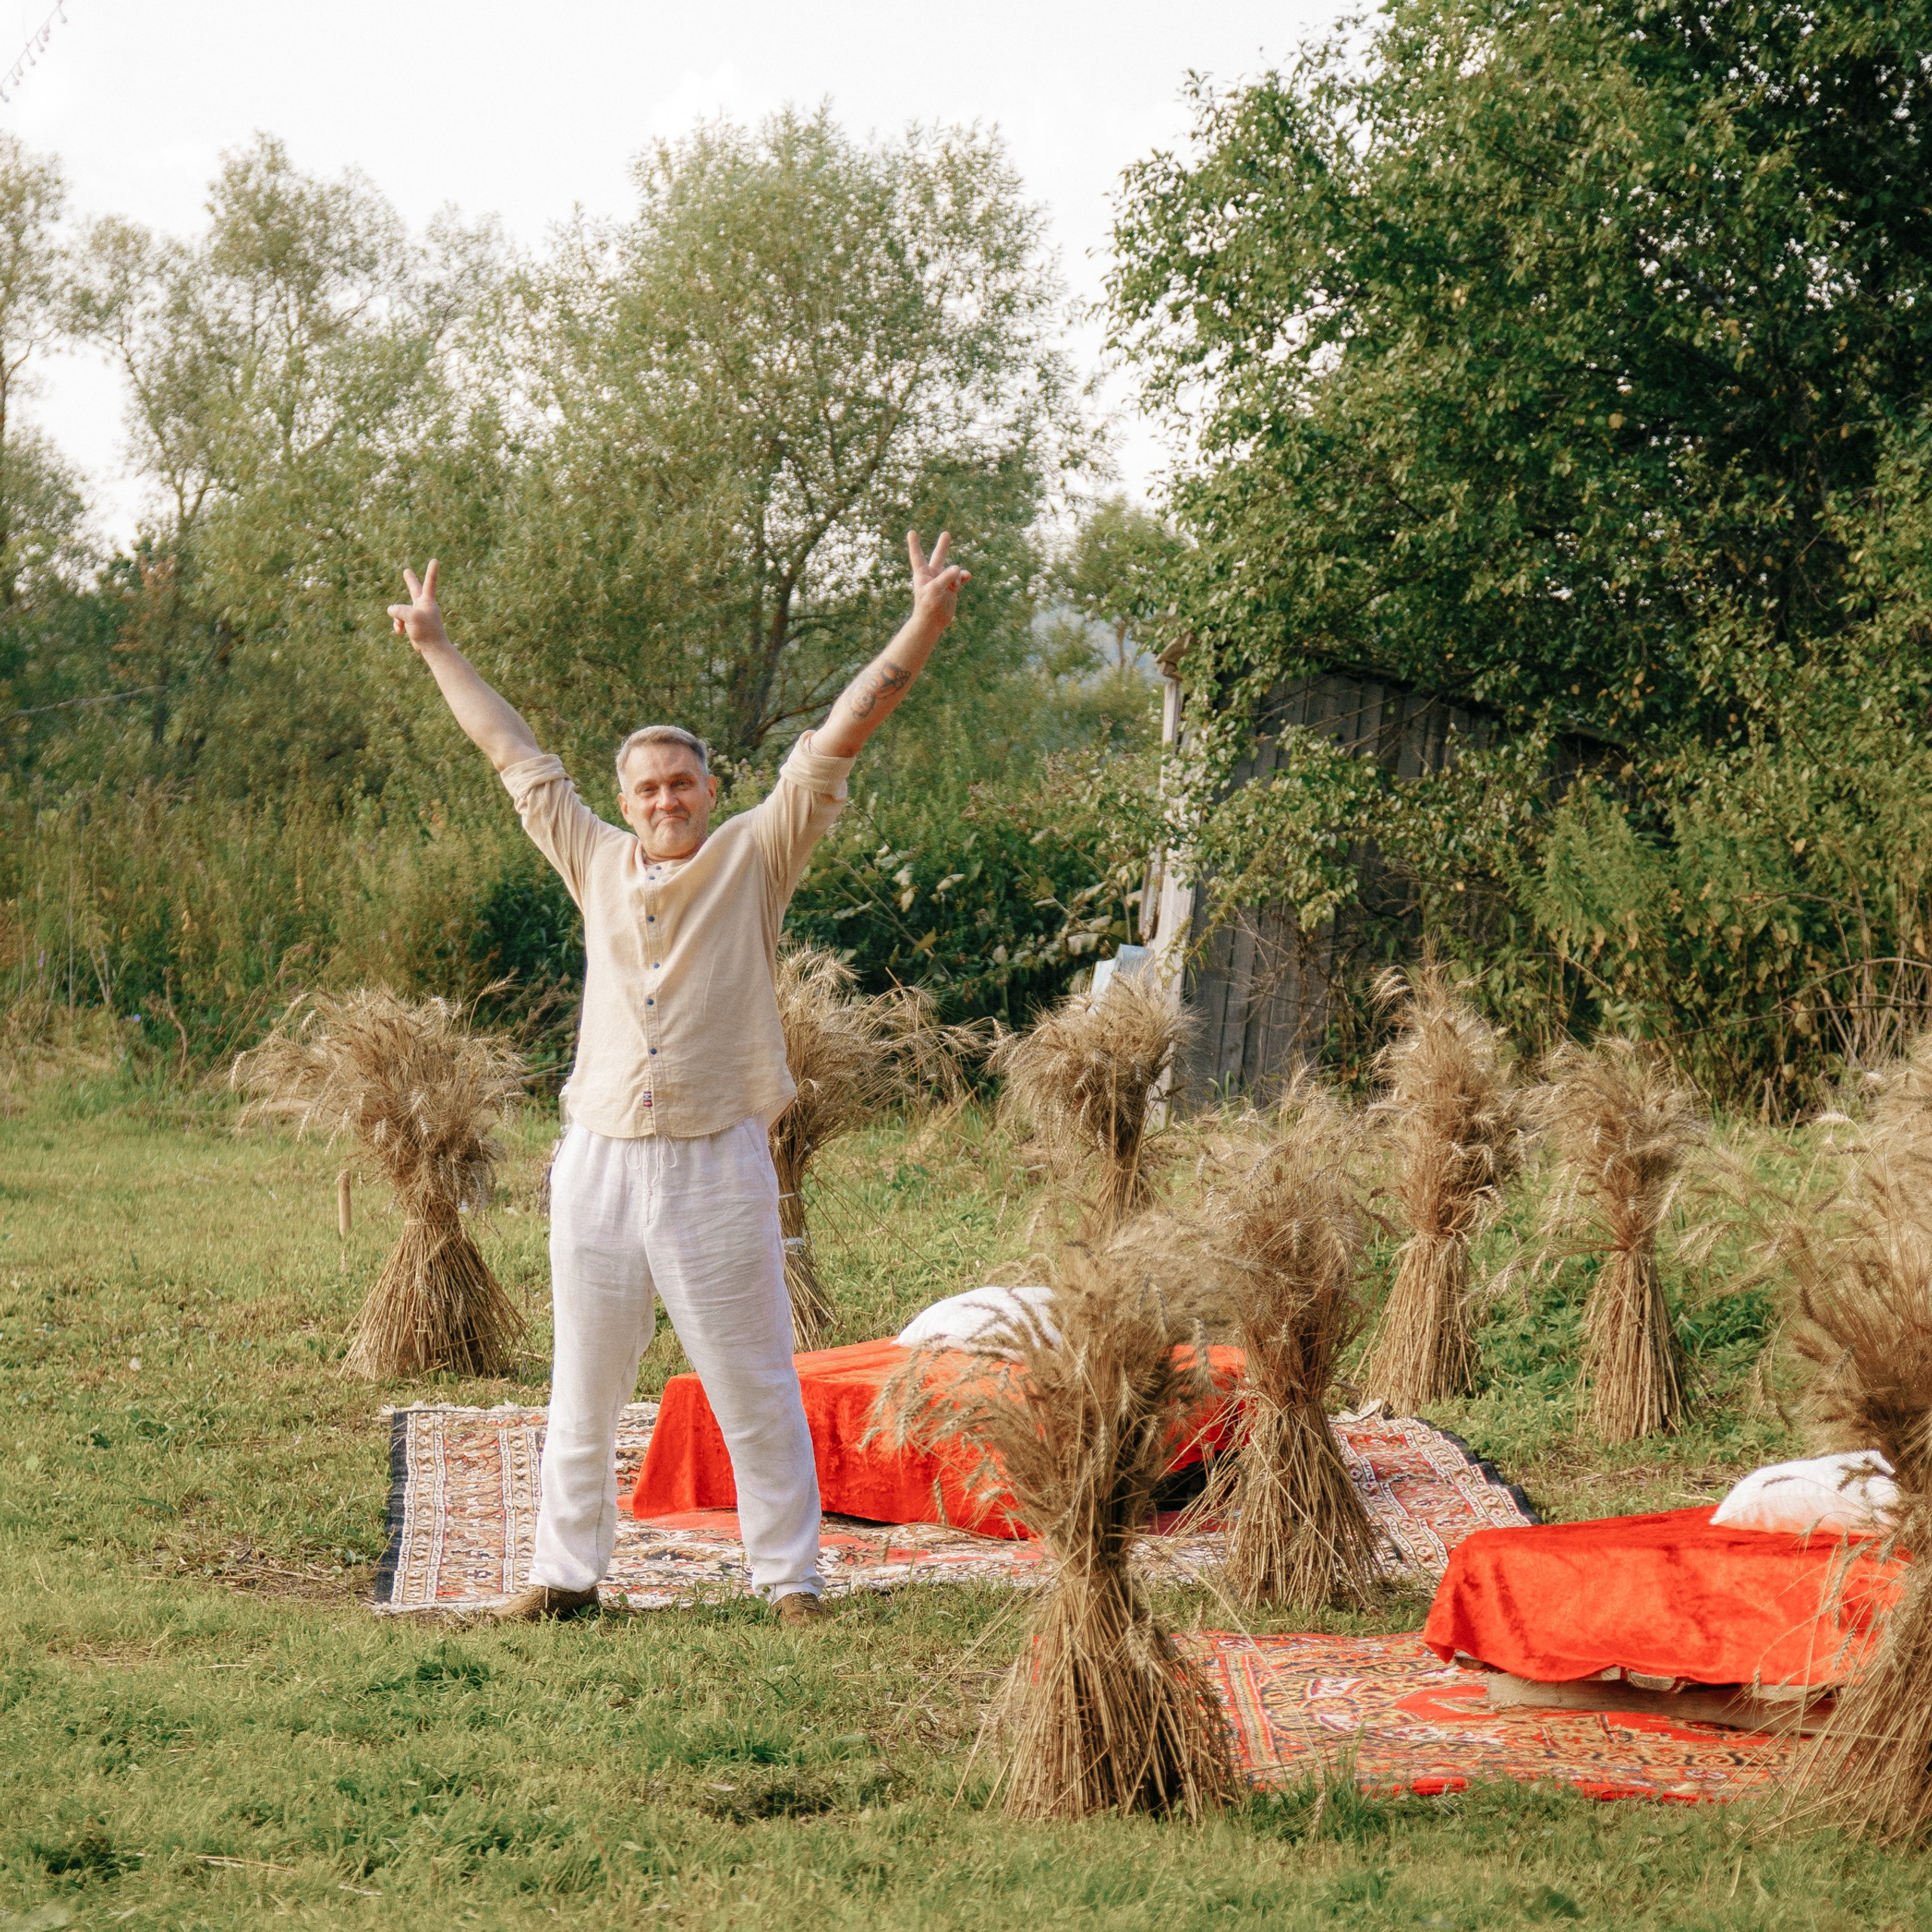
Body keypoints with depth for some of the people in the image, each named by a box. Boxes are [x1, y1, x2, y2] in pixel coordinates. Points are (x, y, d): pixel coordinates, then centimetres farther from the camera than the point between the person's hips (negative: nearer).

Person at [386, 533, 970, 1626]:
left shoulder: (755, 858, 2)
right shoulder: (598, 865, 10)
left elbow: (838, 741, -5)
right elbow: (517, 758, 20)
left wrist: (924, 630, -13)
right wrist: (437, 650, 28)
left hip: (717, 1165, -3)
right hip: (601, 1162, 3)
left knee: (755, 1390, 1)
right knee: (583, 1391, 10)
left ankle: (791, 1576, 8)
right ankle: (569, 1573, 19)